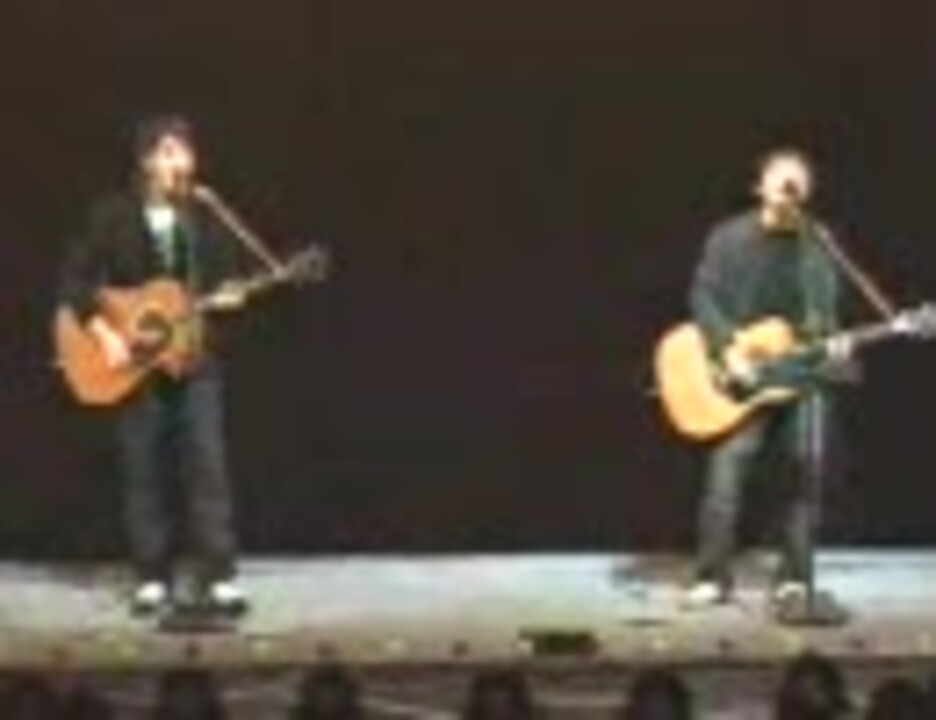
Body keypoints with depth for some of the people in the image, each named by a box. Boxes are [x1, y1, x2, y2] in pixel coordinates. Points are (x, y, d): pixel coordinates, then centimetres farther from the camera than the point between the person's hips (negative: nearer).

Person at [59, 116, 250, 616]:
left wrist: (227, 298, -12)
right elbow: (75, 282, -3)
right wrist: (104, 334, -13)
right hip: (133, 364, -1)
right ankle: (153, 578, 12)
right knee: (143, 471, 3)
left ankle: (218, 577, -4)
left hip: (194, 356, 1)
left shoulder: (207, 218, 6)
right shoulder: (113, 217, -1)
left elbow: (227, 275, 11)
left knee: (207, 463, -6)